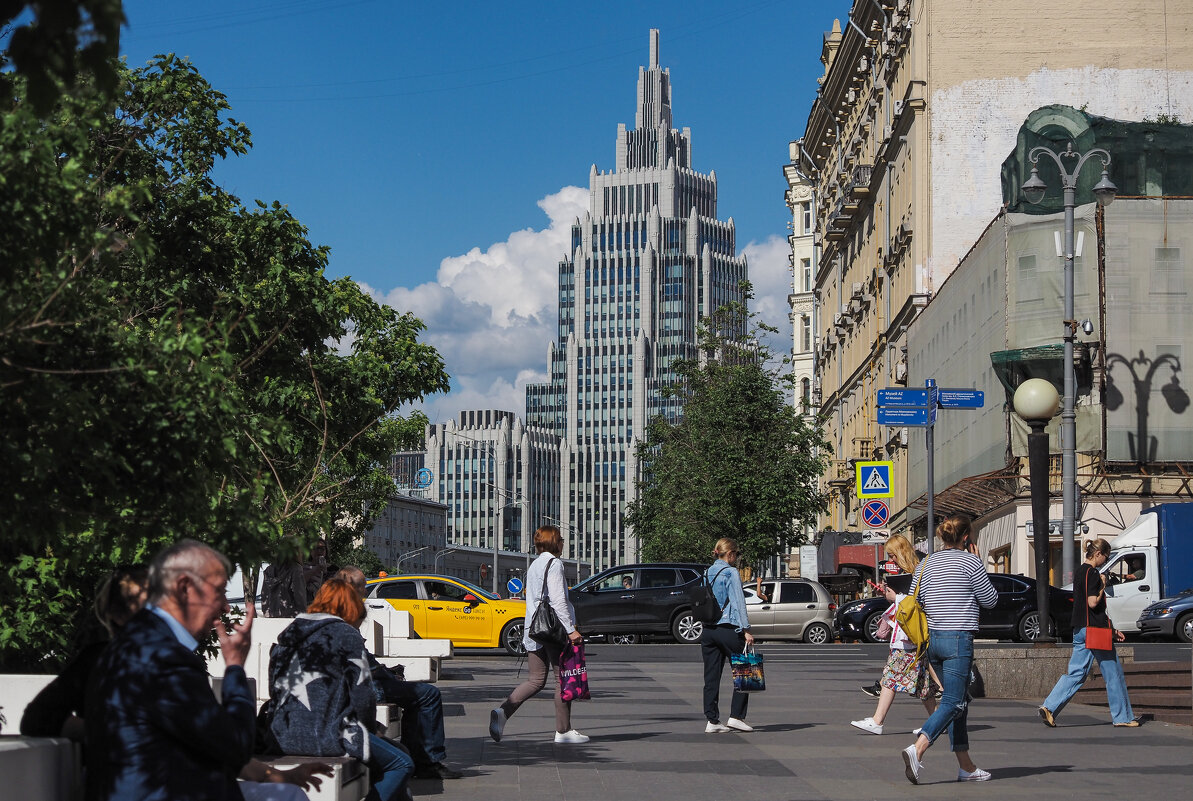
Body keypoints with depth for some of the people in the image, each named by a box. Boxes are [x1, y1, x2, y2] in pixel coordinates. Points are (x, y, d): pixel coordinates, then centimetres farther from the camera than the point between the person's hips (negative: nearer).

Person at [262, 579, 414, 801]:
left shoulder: (288, 634, 19)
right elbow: (362, 696, -7)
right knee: (403, 764, 4)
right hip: (325, 736, -8)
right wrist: (368, 729, 12)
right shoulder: (346, 635, -1)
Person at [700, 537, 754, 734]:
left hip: (707, 630, 7)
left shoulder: (706, 574, 14)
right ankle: (736, 716, -1)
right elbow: (738, 602, -12)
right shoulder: (731, 573, -6)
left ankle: (712, 721, 5)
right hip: (728, 628, -7)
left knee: (711, 677, 7)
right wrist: (745, 629, -15)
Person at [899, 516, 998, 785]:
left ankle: (965, 766, 14)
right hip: (958, 639, -7)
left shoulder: (926, 564, 9)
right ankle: (917, 749, -27)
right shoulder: (970, 561, -8)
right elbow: (990, 600, 0)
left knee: (958, 702, 14)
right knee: (952, 703, -8)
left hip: (932, 639, 7)